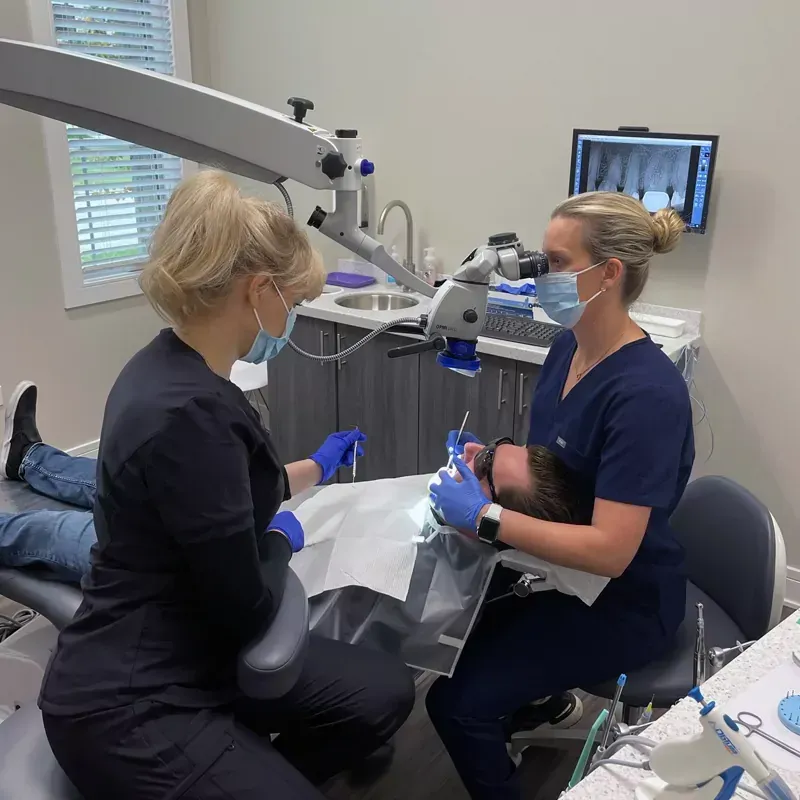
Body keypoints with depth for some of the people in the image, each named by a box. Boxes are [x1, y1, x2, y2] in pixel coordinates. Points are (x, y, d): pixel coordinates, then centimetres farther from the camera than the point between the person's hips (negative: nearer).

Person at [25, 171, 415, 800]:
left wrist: (315, 468, 32)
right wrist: (281, 537, -1)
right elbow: (246, 607, -22)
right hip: (130, 703, -9)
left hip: (184, 652, 9)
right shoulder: (189, 410, -29)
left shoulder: (174, 371, 2)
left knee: (384, 694, 5)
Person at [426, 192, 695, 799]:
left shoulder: (647, 392, -29)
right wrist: (490, 454, -6)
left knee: (458, 701, -13)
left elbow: (610, 551, -32)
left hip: (622, 601, -8)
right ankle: (542, 696, 36)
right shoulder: (568, 348, -3)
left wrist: (484, 515, -30)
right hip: (561, 565, 8)